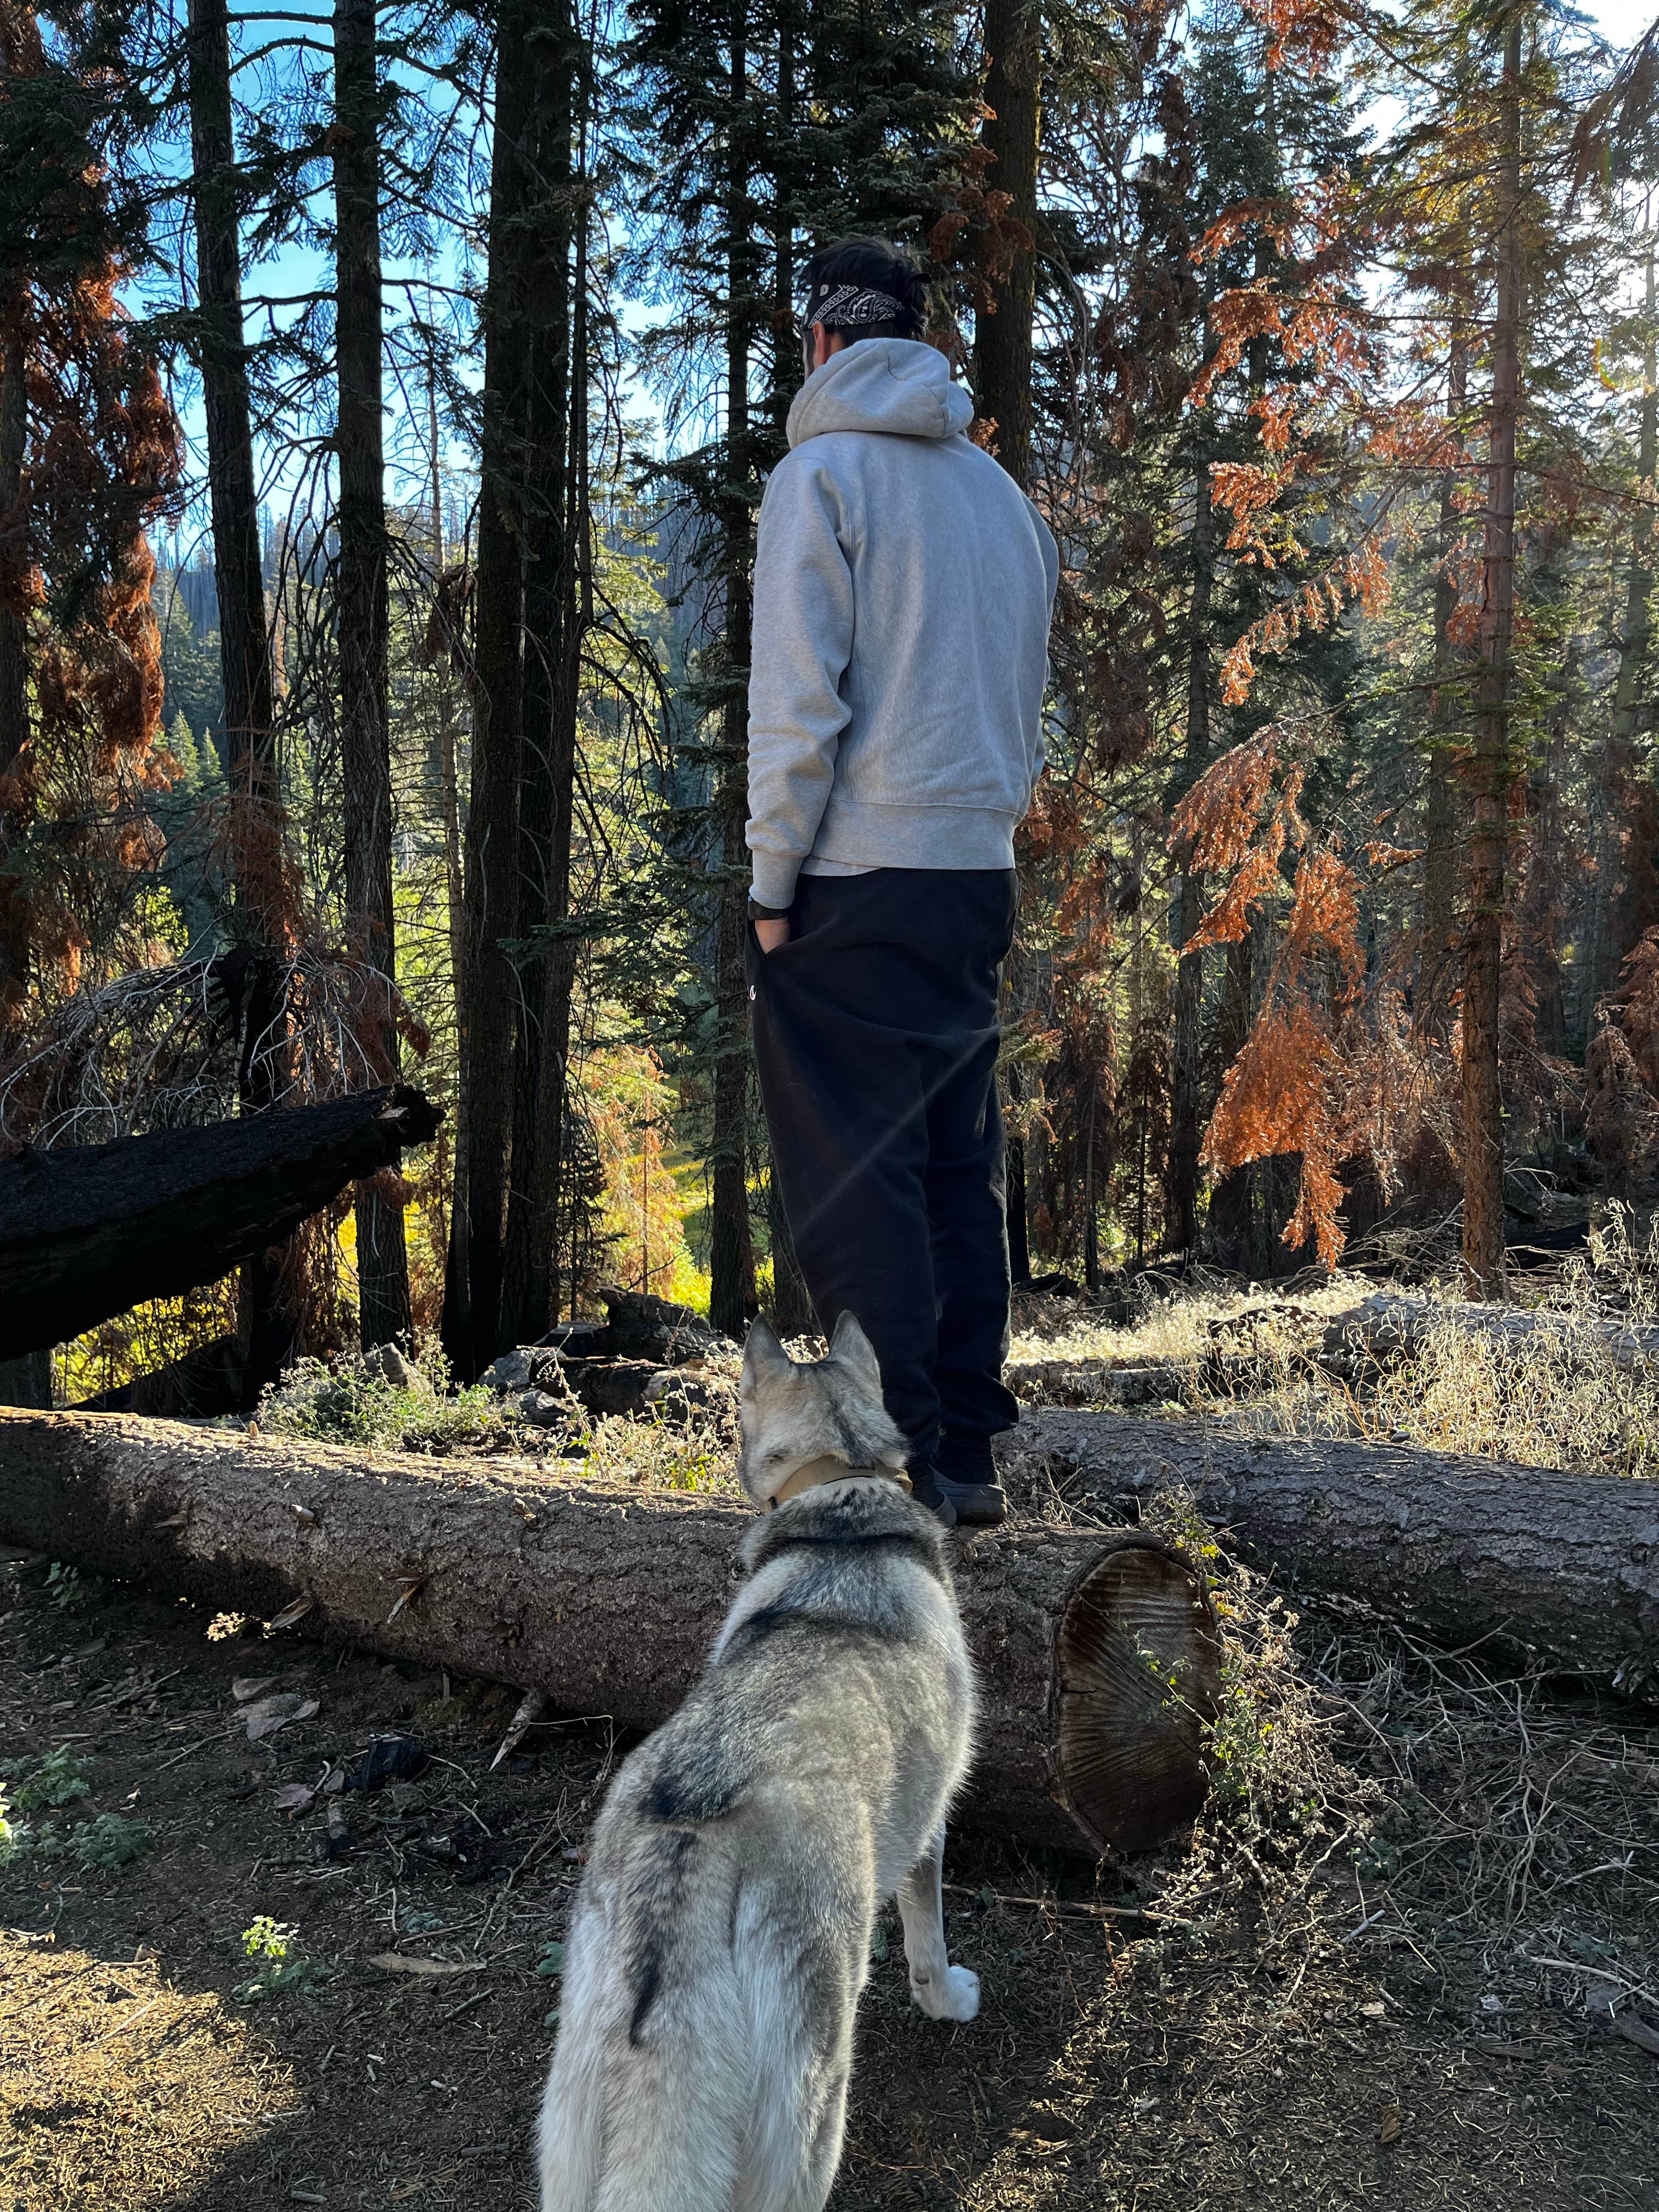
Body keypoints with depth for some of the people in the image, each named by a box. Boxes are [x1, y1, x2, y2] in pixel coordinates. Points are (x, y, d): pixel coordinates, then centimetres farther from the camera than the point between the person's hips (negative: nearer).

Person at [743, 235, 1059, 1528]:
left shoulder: (824, 473, -3)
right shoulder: (1001, 491, 18)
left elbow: (798, 701, -12)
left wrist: (773, 881, -8)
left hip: (856, 882, -7)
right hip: (981, 874, 7)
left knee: (854, 1179, -2)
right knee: (957, 1168, 10)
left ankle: (896, 1459, -1)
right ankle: (969, 1453, 15)